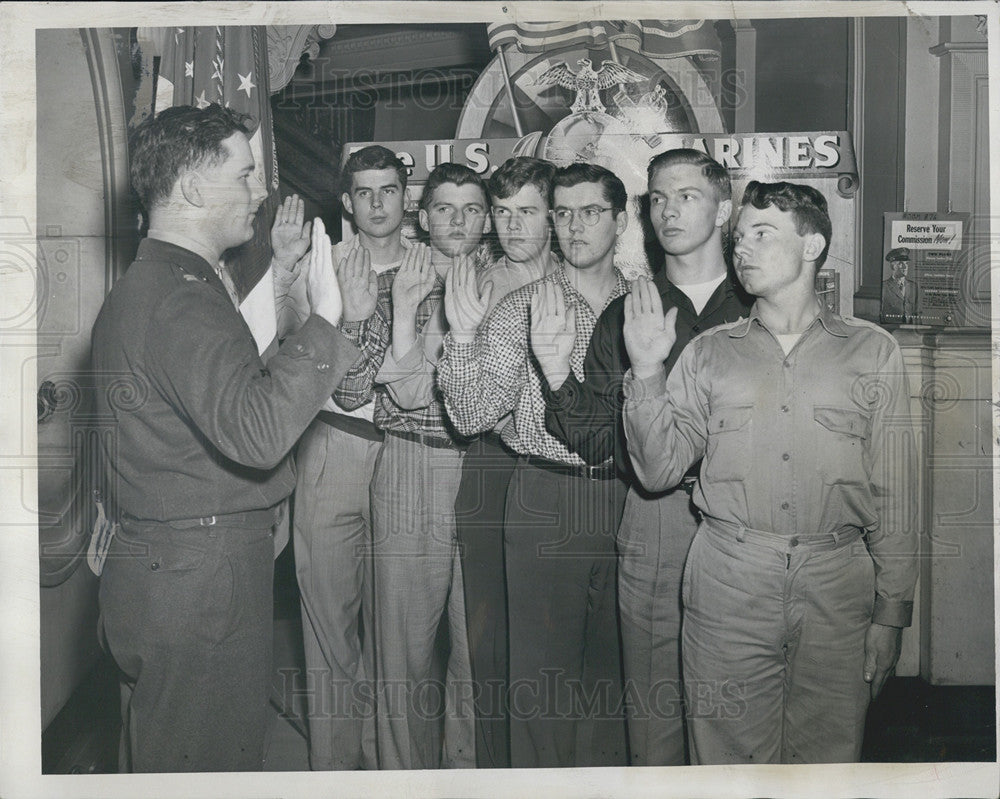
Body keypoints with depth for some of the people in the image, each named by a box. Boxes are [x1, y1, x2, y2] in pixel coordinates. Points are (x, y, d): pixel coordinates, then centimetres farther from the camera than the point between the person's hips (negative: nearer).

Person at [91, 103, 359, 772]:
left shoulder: (146, 286, 15)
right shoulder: (178, 301, -21)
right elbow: (255, 433, -35)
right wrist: (323, 321, -28)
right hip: (200, 582, -11)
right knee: (204, 762, 3)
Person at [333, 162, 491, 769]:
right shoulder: (390, 286, 7)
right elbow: (349, 392, -2)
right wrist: (356, 309, -13)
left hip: (482, 475, 0)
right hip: (408, 475, 0)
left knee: (477, 641, 7)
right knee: (404, 635, 7)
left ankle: (467, 767, 25)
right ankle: (404, 770, 24)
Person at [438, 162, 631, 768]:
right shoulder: (521, 310, -1)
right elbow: (472, 415, -7)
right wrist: (462, 336, -24)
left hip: (628, 502, 3)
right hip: (547, 503, -2)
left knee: (617, 661, 16)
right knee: (542, 666, 4)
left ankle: (610, 775, 35)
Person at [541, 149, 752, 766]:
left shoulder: (759, 310, 7)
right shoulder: (625, 315, 9)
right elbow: (598, 441, 3)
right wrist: (556, 371, -12)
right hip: (656, 522, 1)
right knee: (653, 705, 6)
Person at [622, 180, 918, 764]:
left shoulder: (873, 352, 7)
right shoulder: (711, 353, 9)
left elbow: (894, 496, 7)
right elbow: (659, 471, 3)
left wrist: (891, 614, 4)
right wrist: (647, 372, -8)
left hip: (835, 588, 0)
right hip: (728, 584, 0)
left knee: (829, 759, 8)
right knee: (729, 755, 6)